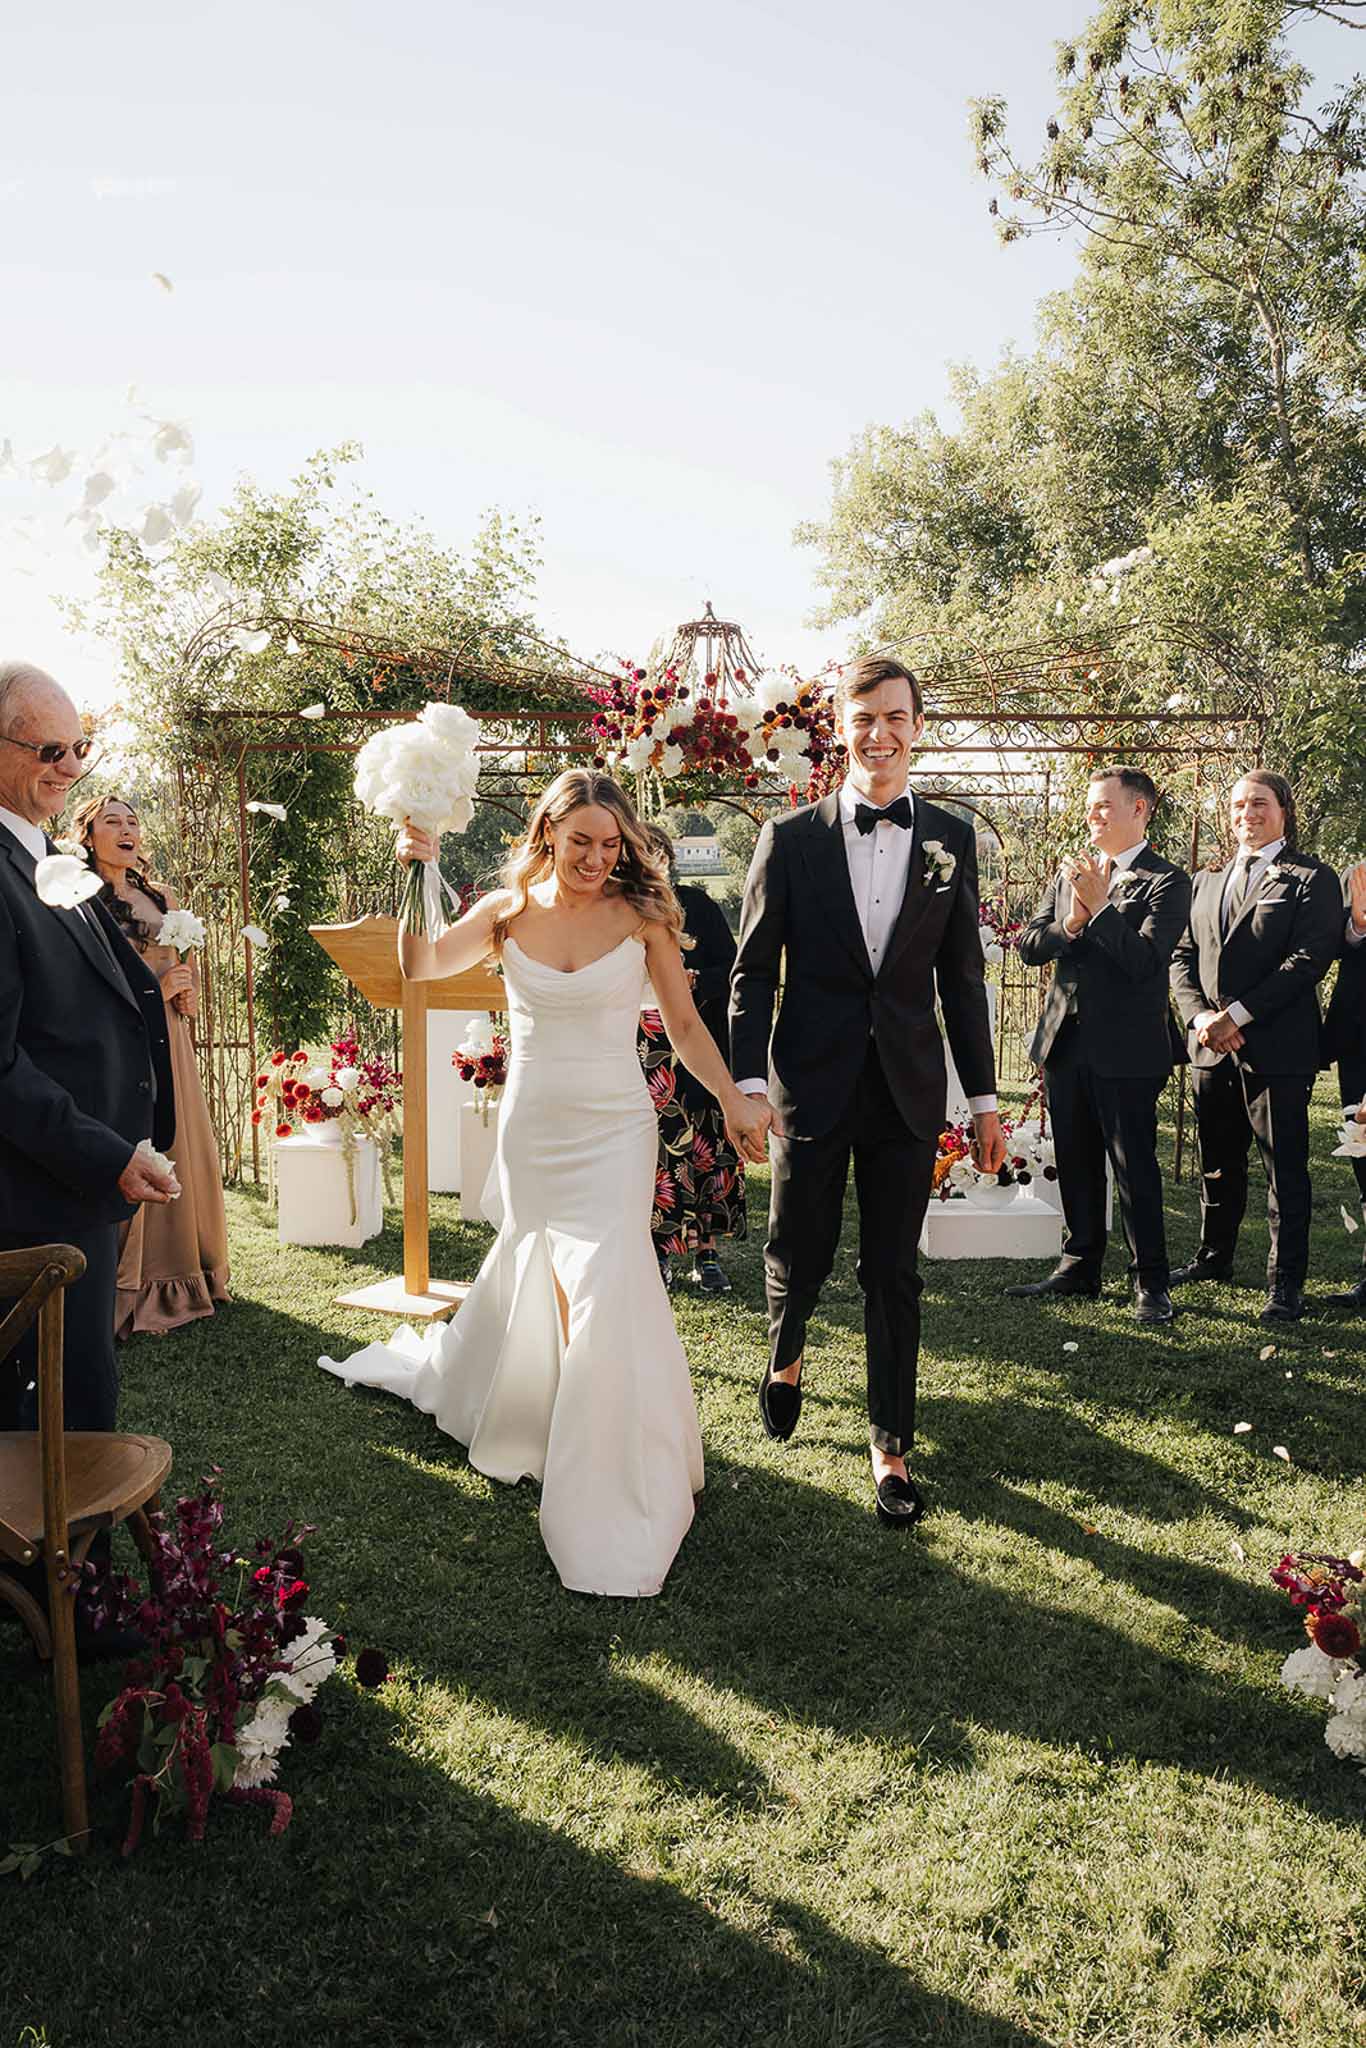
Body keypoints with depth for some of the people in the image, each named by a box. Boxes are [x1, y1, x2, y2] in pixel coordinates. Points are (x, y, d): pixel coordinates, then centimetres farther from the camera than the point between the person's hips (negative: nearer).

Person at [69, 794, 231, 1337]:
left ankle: (181, 1276, 18)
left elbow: (190, 970, 25)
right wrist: (151, 992, -13)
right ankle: (126, 1291, 3)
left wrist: (187, 994, 4)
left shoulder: (162, 898, 16)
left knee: (182, 1155, 6)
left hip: (168, 1045, 6)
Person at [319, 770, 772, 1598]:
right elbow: (422, 966, -9)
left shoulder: (642, 915, -4)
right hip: (533, 1125, 2)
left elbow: (684, 1023, 0)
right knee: (541, 1278, 12)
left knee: (605, 1290, -7)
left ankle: (615, 1496, 9)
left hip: (614, 1129, -2)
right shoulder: (510, 910, 1)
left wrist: (734, 1100, -8)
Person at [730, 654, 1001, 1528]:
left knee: (893, 1273, 7)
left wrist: (985, 1098, 7)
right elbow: (754, 971, 0)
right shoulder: (791, 838, -1)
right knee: (799, 1252, 11)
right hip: (812, 1085, -1)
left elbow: (962, 978, 7)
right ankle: (787, 1357, 44)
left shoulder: (951, 839, 5)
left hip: (908, 1088, 1)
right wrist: (749, 1081, -10)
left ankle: (893, 1447, 21)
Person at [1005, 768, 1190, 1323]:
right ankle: (1079, 1266, 29)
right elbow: (1029, 946, 6)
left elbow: (1145, 960, -19)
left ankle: (1150, 1282, 13)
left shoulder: (1166, 882, -7)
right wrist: (1069, 925, -12)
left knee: (1134, 1166, 1)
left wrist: (1099, 906, -22)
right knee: (1075, 1163, 15)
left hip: (1126, 1048, -6)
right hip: (1065, 1041, 6)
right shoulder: (1069, 873, 12)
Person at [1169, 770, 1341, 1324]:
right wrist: (1200, 1016, -6)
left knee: (1285, 1168, 1)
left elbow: (1310, 959, -13)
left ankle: (1285, 1283, 9)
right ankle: (1215, 1256, 32)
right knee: (1217, 1163, 16)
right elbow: (1183, 956, 12)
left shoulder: (1312, 879, -2)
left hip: (1277, 1046, -5)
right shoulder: (1207, 881, 17)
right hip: (1211, 1048, 6)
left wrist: (1237, 1014, -17)